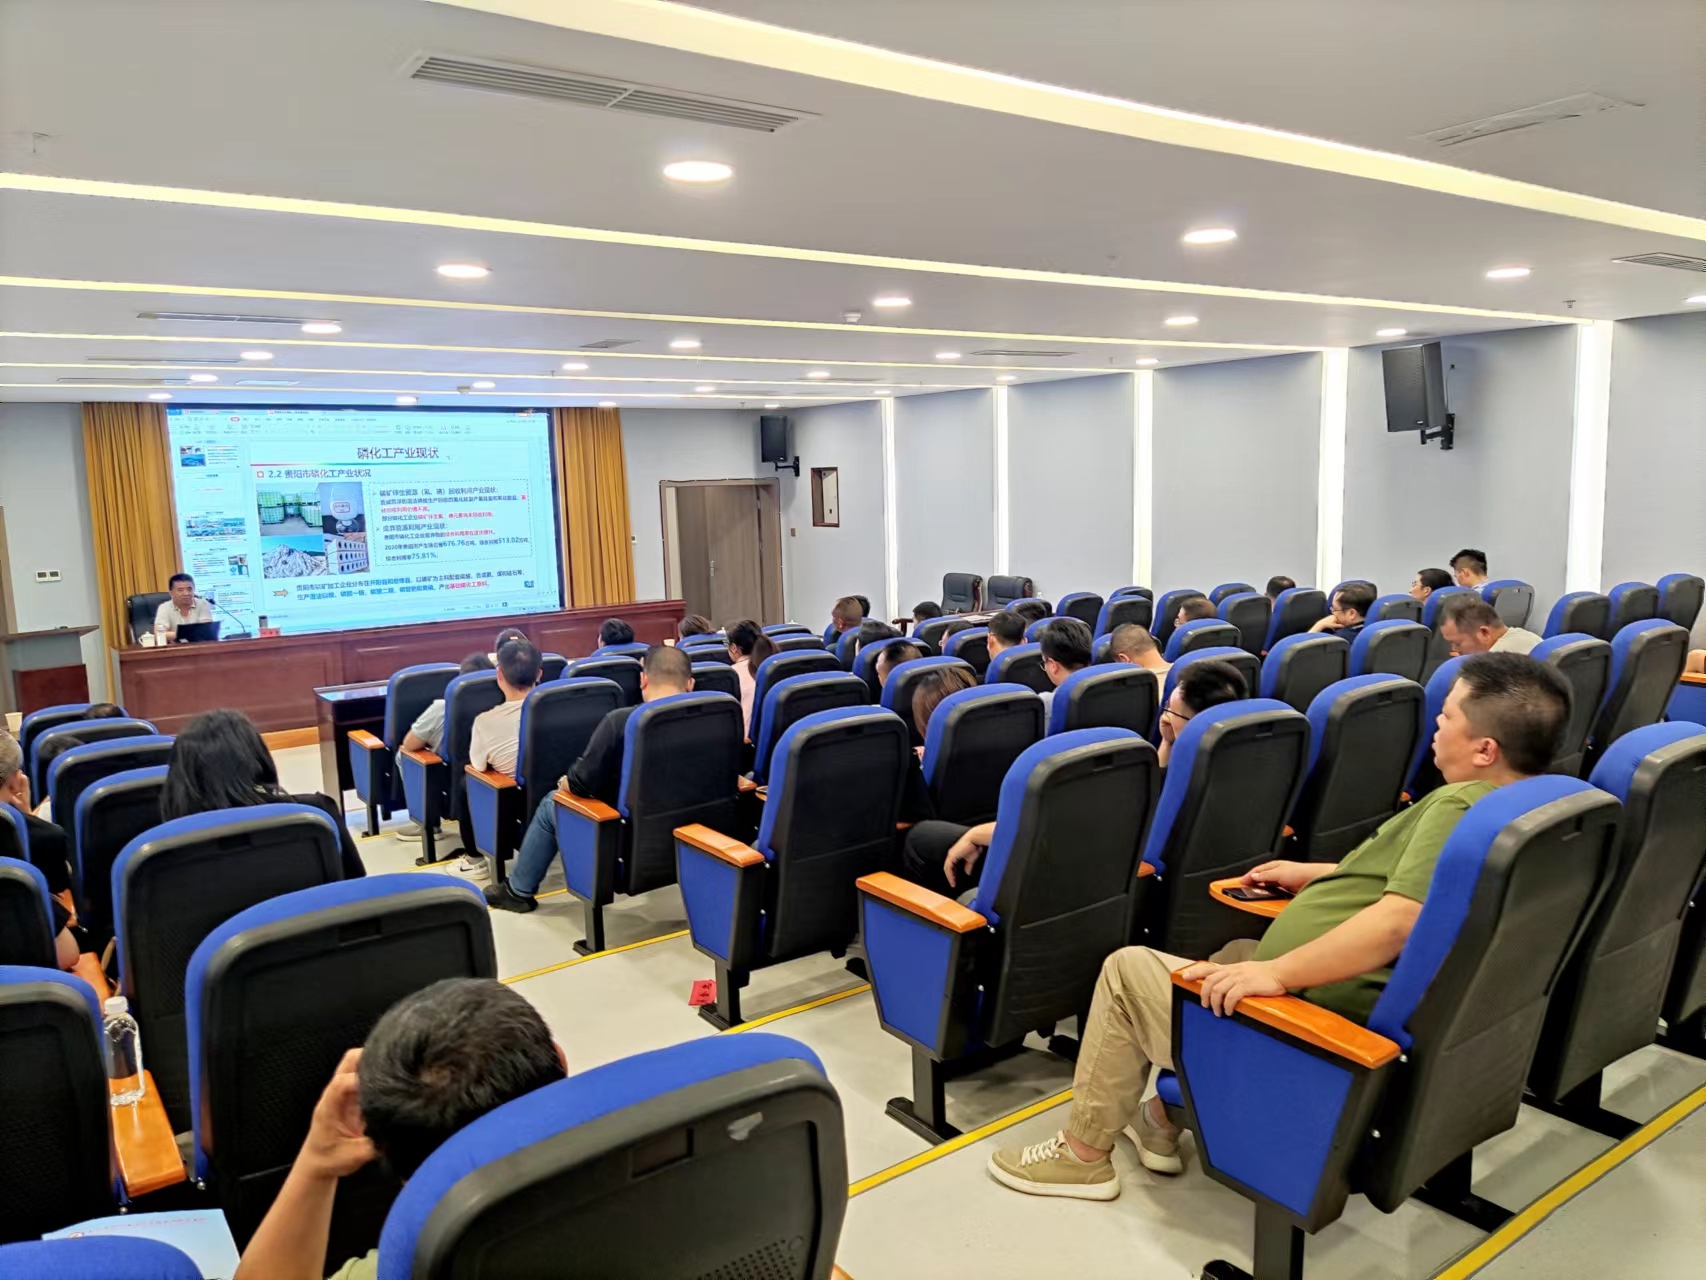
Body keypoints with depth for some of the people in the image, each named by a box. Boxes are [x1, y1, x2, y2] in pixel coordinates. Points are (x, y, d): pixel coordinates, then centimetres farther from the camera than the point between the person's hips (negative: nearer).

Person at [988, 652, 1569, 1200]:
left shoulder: (1459, 805, -23)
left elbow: (1401, 918, -36)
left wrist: (1276, 972, -33)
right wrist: (1313, 873, 24)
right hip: (1384, 1009, 10)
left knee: (1127, 968, 3)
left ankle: (1082, 1153, 18)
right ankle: (1164, 1120, 34)